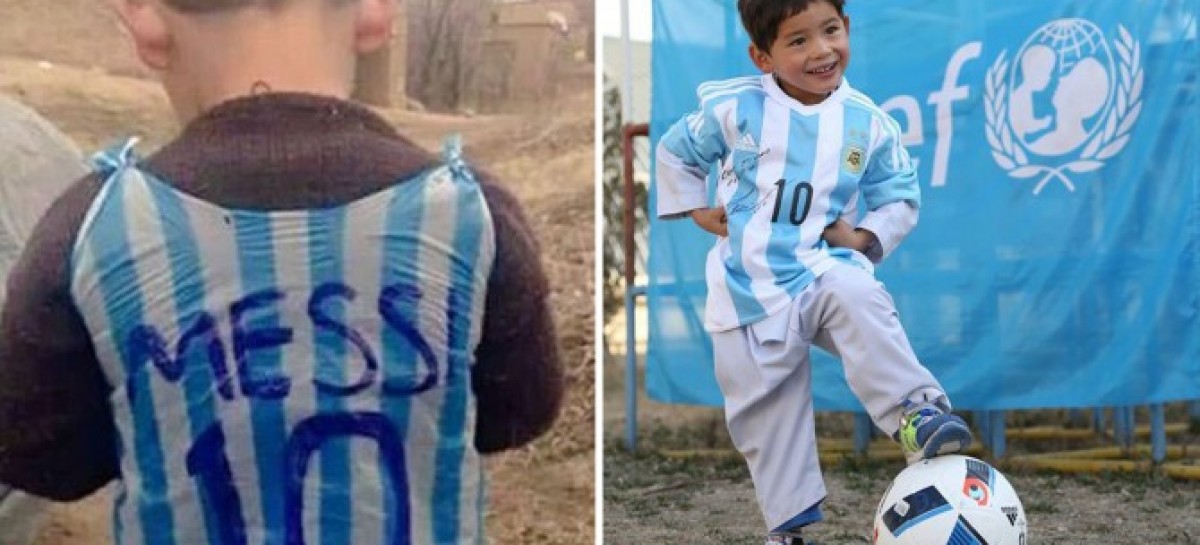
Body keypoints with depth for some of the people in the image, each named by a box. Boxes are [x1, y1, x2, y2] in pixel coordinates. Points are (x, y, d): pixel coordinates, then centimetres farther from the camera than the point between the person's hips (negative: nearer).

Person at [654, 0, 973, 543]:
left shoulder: (868, 122, -2)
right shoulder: (734, 108, -6)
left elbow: (901, 198, 10)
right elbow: (674, 152, 12)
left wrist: (866, 237, -7)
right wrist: (697, 211, 2)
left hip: (823, 267, 0)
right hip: (750, 286, 0)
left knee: (856, 298, -36)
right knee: (765, 413, 4)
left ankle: (916, 413, -40)